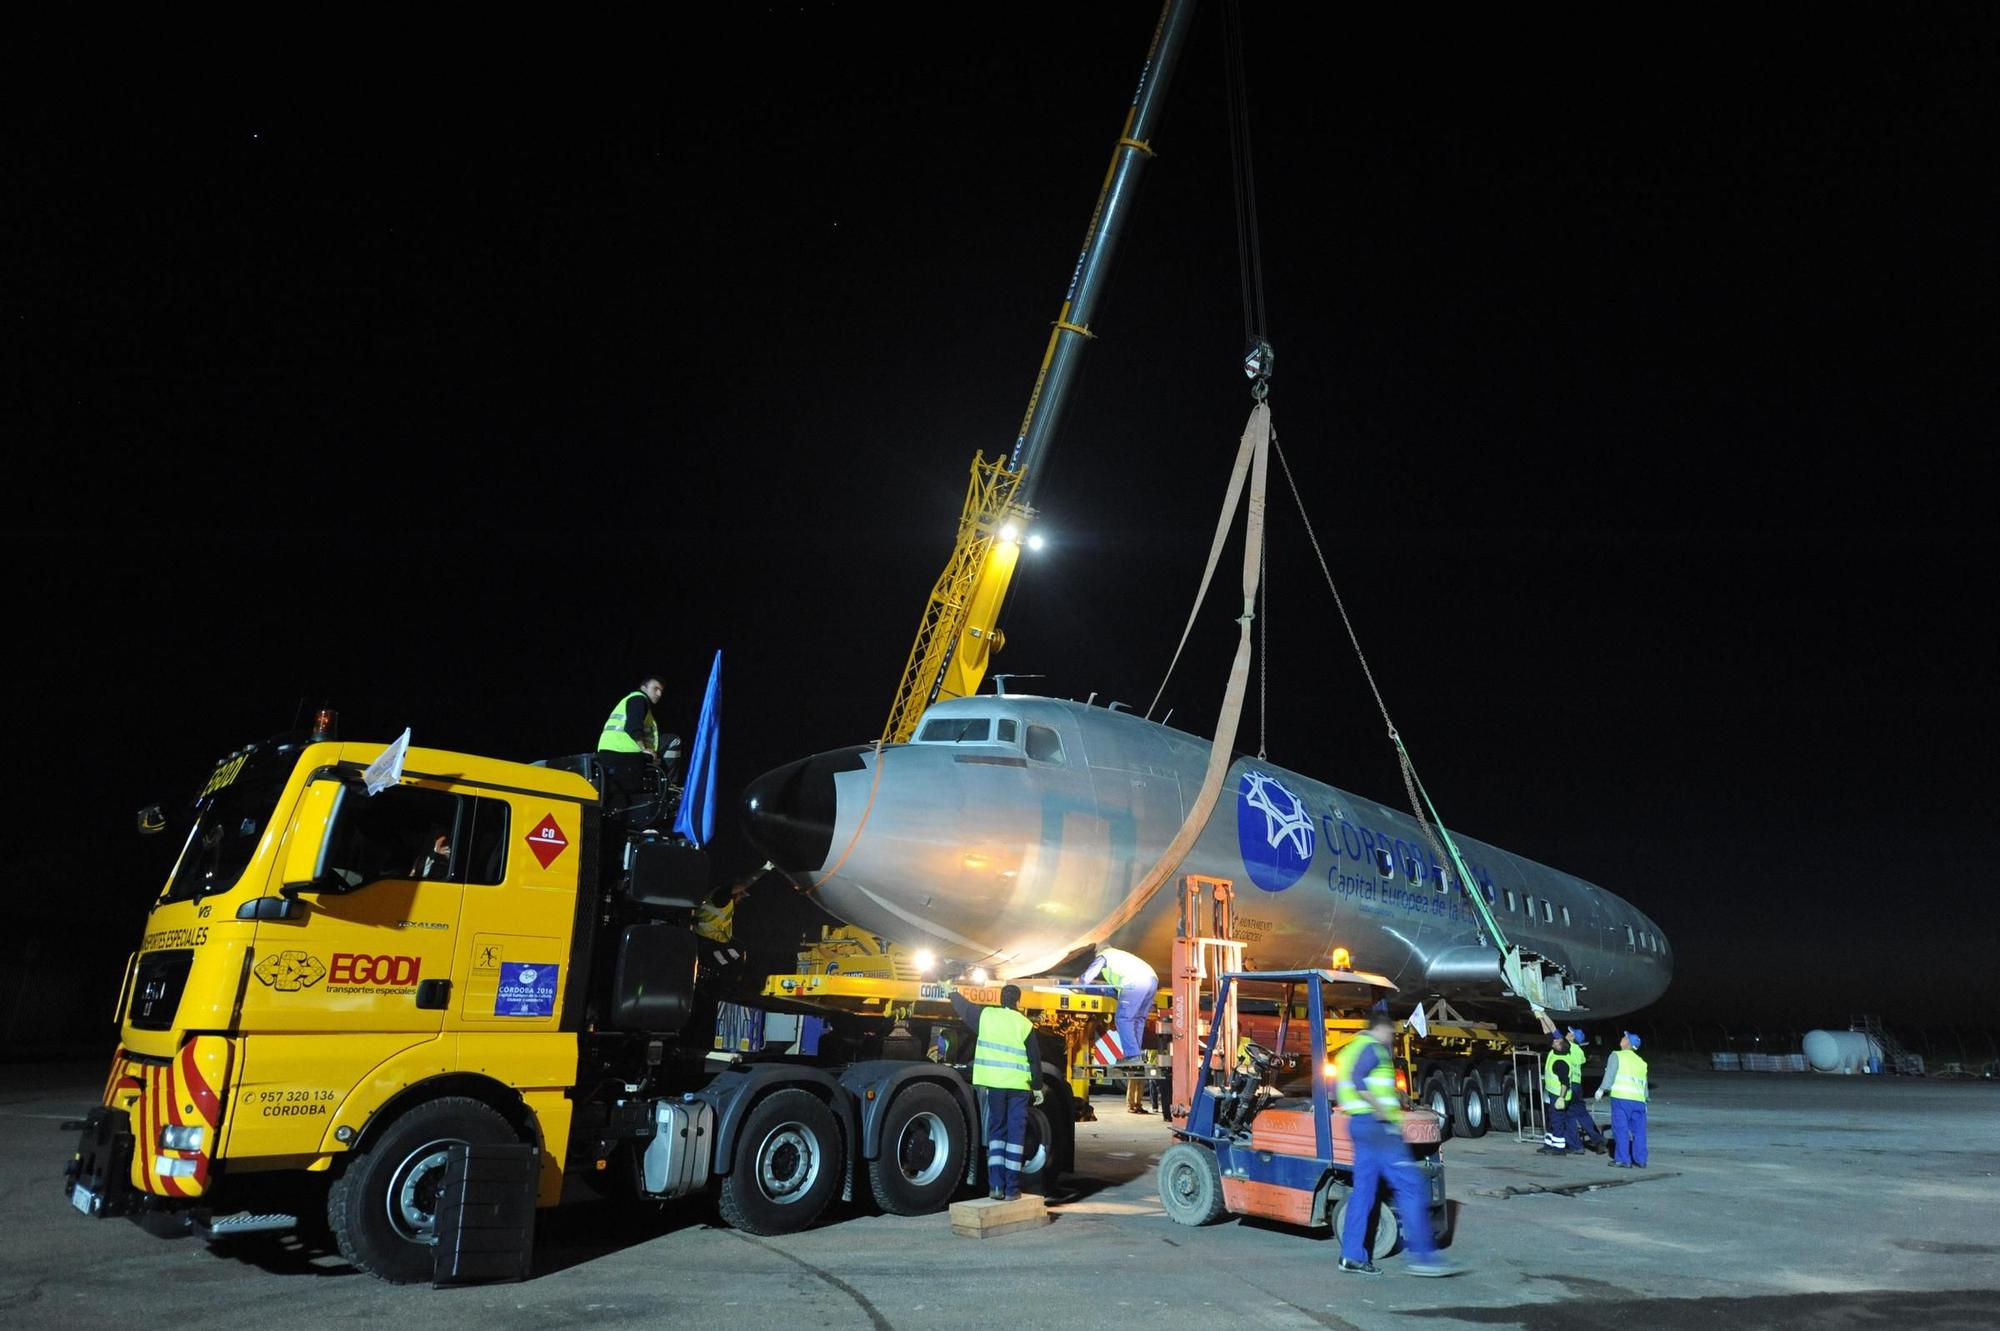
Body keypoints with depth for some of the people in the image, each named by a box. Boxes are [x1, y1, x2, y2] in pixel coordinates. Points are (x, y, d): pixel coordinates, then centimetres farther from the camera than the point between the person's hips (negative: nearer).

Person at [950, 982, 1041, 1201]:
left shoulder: (986, 1015, 2)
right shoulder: (1025, 1025, -2)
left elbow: (962, 1006, 17)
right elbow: (1033, 1059, 2)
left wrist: (953, 991, 37)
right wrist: (1037, 1088, 11)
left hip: (992, 1084, 2)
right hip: (1018, 1086, -2)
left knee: (996, 1131, 12)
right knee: (1015, 1134, 4)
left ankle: (995, 1185, 5)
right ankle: (1011, 1188, 4)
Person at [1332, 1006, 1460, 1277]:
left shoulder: (1351, 1048, 20)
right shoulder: (1373, 1047, -8)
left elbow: (1337, 1090, 23)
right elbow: (1357, 1079, -24)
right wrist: (1380, 1108, -23)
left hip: (1359, 1124, 10)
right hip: (1377, 1125, -10)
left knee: (1363, 1189, 9)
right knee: (1410, 1186, -9)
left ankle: (1352, 1255, 10)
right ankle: (1421, 1255, -11)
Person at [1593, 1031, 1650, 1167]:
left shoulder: (1617, 1055, 3)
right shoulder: (1641, 1062, 20)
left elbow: (1610, 1074, -8)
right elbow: (1645, 1084, 21)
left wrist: (1601, 1089, -6)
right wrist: (1645, 1099, 28)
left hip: (1621, 1098, -5)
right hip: (1638, 1100, 5)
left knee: (1621, 1129, -3)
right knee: (1638, 1130, 10)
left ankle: (1623, 1160, -4)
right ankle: (1640, 1160, 13)